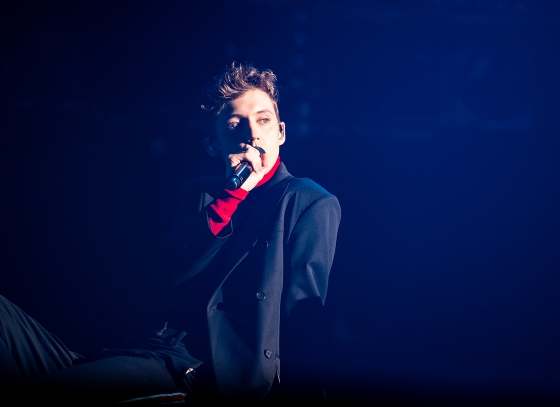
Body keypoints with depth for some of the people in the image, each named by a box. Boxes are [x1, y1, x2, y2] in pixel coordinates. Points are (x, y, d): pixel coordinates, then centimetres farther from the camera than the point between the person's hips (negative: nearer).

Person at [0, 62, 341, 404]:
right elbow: (179, 268, 4)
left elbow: (301, 308, -5)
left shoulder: (313, 204, 4)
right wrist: (233, 193, -4)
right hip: (163, 346, 6)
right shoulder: (202, 193, 21)